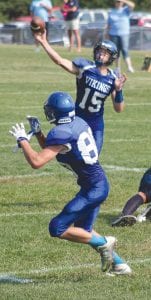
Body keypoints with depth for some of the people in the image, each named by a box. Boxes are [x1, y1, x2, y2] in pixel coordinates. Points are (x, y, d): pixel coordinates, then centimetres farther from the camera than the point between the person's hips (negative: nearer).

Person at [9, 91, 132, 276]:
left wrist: (22, 139, -14)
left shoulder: (61, 134, -21)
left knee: (57, 228, -7)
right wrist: (37, 132, 10)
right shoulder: (78, 123, 7)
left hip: (92, 189, -9)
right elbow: (50, 151, 21)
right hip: (100, 184, 9)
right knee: (83, 231, 22)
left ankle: (103, 243, 1)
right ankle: (119, 264, 26)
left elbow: (36, 162, -27)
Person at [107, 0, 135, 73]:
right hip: (113, 34, 3)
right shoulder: (111, 12, 12)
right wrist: (108, 36, 7)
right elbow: (109, 24, 13)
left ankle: (129, 67, -23)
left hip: (124, 34, -3)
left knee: (125, 50, -14)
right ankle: (118, 68, 10)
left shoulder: (125, 10, 6)